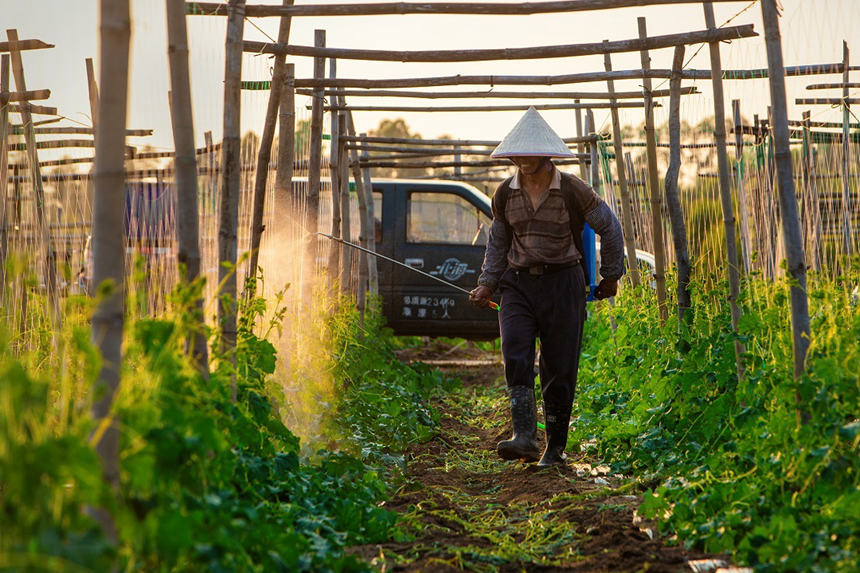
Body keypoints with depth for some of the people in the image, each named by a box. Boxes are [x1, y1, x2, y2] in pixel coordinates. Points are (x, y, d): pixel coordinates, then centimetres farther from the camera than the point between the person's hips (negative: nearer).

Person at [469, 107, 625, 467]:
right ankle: (524, 437, -23)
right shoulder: (504, 195, 6)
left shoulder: (572, 190, -5)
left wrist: (611, 275, 9)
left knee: (559, 368, -1)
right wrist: (487, 284, 12)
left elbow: (609, 227, 6)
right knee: (515, 359, -17)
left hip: (562, 284, -3)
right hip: (518, 284, 3)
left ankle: (556, 447, 10)